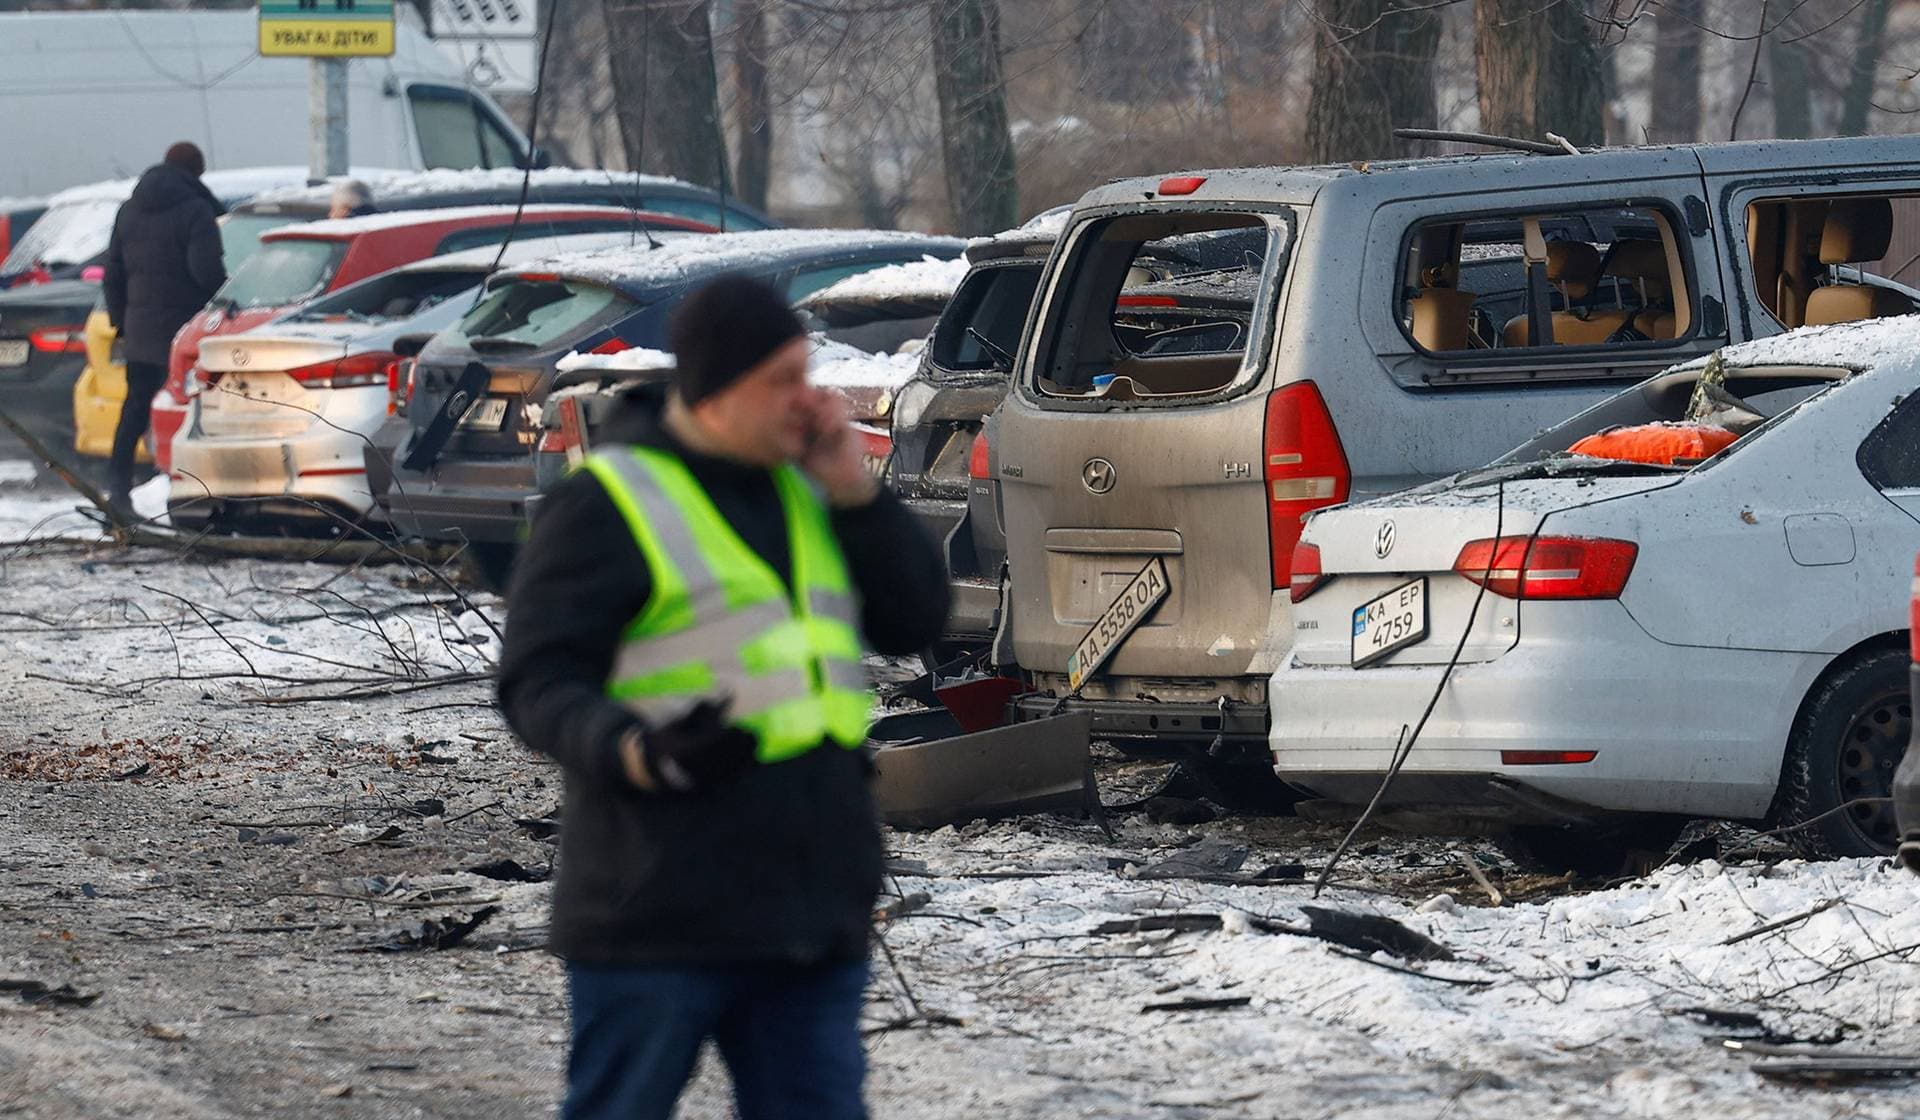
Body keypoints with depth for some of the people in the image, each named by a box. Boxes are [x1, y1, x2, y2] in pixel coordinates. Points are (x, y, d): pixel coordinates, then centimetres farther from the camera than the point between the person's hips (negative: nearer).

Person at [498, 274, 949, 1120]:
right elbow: (537, 683, -12)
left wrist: (854, 491, 0)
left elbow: (917, 623, 12)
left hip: (811, 922, 7)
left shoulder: (802, 497, 16)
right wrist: (638, 754, -31)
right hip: (659, 923, -7)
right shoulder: (604, 504, -7)